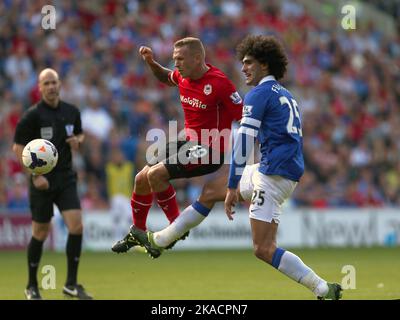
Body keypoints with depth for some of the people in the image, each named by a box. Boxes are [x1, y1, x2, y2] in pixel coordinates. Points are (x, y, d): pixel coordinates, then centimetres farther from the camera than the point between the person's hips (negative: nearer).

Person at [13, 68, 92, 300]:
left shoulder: (71, 112, 6)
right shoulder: (33, 114, -8)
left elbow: (79, 133, 23)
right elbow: (19, 147, -7)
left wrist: (77, 140, -2)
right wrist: (35, 176, -15)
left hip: (66, 178, 4)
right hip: (42, 180, -4)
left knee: (77, 226, -10)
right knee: (41, 233, 3)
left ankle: (71, 284, -1)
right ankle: (32, 286, 19)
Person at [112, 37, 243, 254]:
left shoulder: (219, 83, -23)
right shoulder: (183, 76, 1)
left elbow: (244, 118, -21)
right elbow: (166, 78, 27)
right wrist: (151, 63, 9)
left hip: (210, 150, -8)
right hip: (189, 142, 8)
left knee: (155, 174, -21)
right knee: (141, 179, 10)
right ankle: (137, 232, 31)